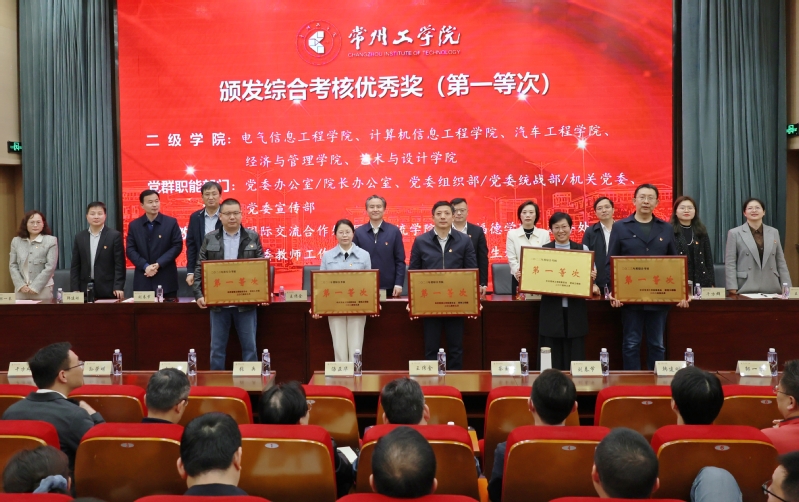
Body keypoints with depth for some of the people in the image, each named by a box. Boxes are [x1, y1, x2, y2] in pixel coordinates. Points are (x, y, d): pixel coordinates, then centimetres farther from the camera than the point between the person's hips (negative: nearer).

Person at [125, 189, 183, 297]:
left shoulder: (171, 222, 2)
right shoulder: (134, 225, 7)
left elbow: (177, 246, -3)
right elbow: (130, 250, 4)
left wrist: (158, 264, -12)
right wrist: (145, 266, -12)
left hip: (166, 279, -1)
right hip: (143, 280, 1)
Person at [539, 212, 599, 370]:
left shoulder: (582, 249, 6)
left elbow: (591, 273, 5)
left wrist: (592, 277, -17)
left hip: (575, 310, 1)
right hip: (551, 309, 0)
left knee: (574, 355, 6)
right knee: (551, 358, 3)